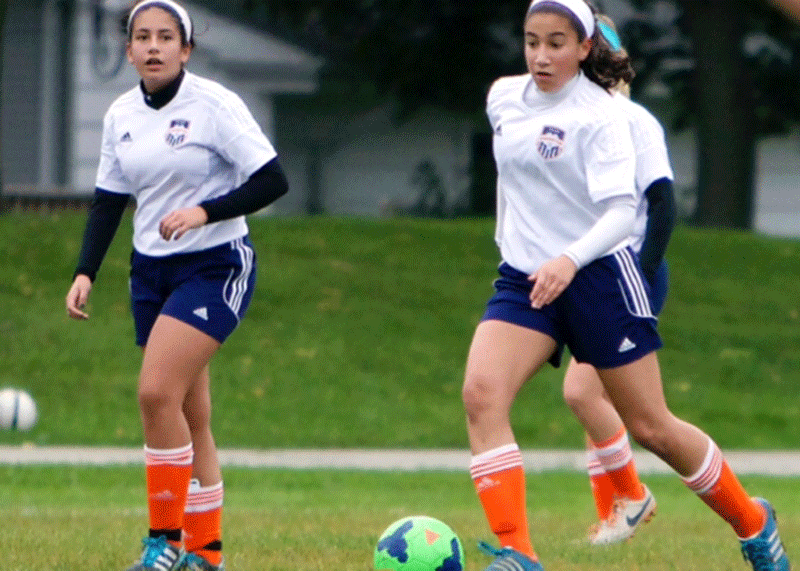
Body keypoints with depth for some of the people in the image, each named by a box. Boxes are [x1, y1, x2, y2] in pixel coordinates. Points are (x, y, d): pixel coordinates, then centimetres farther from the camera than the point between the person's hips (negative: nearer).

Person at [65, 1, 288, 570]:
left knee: (157, 391, -20)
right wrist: (85, 272, 3)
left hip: (216, 266, -6)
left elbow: (273, 181, -14)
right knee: (189, 416, 6)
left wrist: (205, 212, -23)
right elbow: (108, 201, 14)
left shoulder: (215, 105, -12)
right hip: (152, 268, 6)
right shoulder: (121, 115, 6)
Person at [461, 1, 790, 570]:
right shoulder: (504, 98, 6)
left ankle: (754, 524, 27)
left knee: (651, 426, 3)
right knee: (480, 393, -22)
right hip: (524, 278, 5)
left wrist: (570, 260, -37)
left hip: (597, 275, -5)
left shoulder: (601, 115, -12)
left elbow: (621, 211, -21)